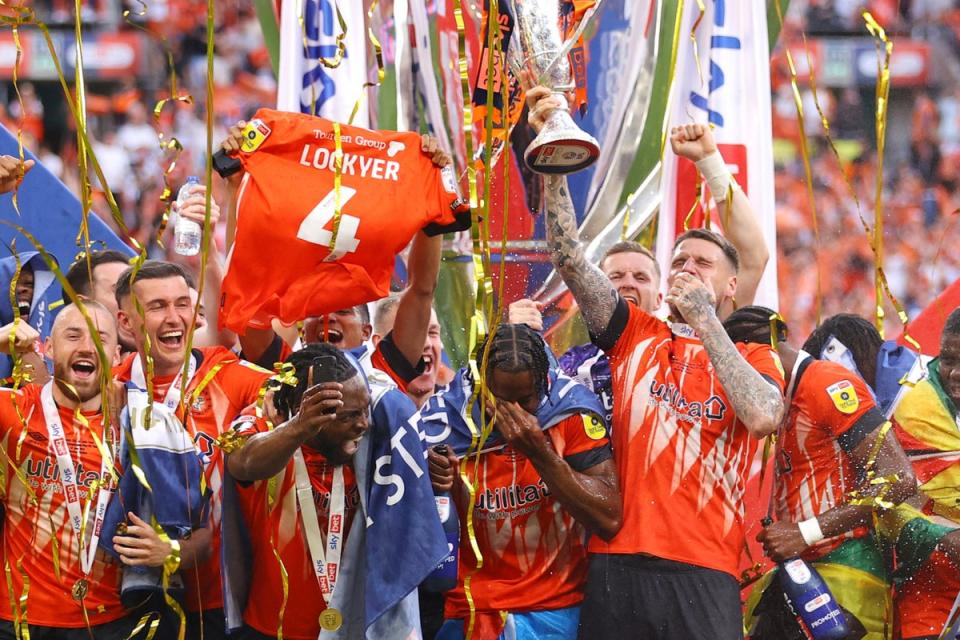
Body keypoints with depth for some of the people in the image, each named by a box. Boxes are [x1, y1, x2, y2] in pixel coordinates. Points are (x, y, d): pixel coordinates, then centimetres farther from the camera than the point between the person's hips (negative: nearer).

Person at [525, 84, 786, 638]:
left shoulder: (756, 359, 12)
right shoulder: (635, 333, 15)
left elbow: (764, 417, -10)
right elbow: (569, 258, 5)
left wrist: (704, 321, -4)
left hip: (704, 572, -1)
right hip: (617, 561, 1)